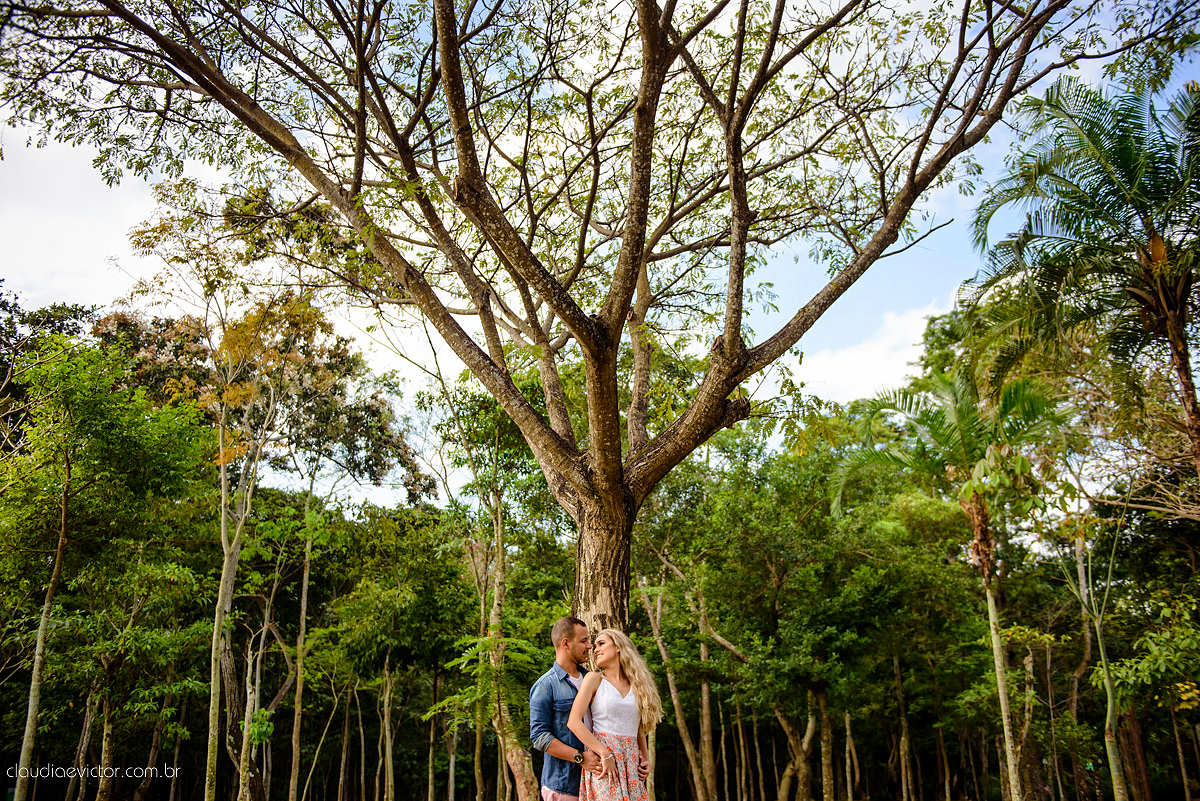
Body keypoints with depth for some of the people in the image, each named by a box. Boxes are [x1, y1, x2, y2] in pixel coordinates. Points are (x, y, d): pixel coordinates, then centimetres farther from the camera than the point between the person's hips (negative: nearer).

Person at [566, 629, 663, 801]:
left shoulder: (636, 684, 14)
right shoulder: (594, 680, 2)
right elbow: (573, 722, -8)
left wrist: (646, 759, 9)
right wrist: (605, 754, -14)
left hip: (631, 760, 4)